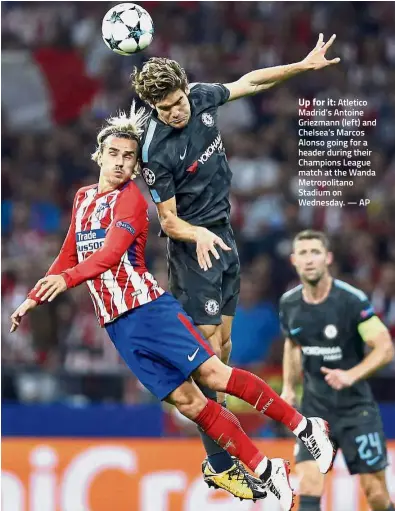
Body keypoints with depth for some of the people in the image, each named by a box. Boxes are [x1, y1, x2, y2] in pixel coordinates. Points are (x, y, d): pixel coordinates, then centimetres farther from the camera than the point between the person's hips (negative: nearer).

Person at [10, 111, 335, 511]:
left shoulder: (129, 198, -6)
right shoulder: (83, 198, 17)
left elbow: (111, 252, -22)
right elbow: (68, 257, 28)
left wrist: (67, 279, -36)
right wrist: (33, 299, 22)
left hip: (147, 308, -5)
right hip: (116, 325, 5)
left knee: (213, 374, -15)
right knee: (187, 401, -3)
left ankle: (305, 428, -4)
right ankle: (265, 472, -1)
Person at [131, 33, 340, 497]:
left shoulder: (201, 97, -7)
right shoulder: (157, 152, -25)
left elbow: (250, 82, 12)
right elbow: (168, 220, -16)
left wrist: (304, 65, 12)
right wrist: (199, 236, -35)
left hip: (223, 234, 8)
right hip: (192, 244, -8)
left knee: (223, 338, 12)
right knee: (209, 346, -10)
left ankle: (217, 420, 21)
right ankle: (218, 464, -9)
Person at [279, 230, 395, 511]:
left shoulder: (352, 300, -16)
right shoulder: (289, 303, 0)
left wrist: (351, 376, -29)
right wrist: (289, 387, 12)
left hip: (356, 406, -3)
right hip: (315, 407, 3)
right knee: (309, 485, -14)